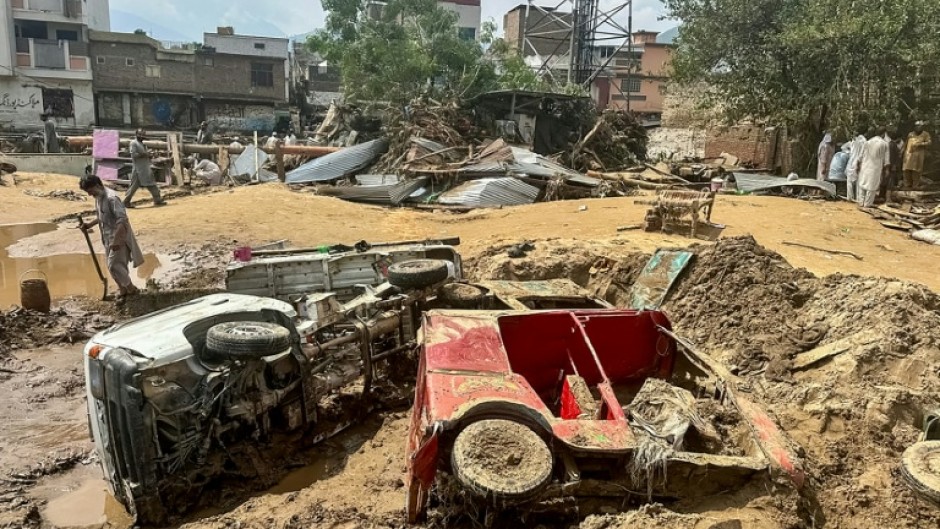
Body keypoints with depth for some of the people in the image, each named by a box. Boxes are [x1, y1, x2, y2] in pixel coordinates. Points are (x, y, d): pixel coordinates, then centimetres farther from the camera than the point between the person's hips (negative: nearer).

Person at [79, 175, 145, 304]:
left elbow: (122, 219, -27)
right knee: (116, 265, 13)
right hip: (108, 237, 9)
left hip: (118, 237, -9)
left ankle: (131, 289, 6)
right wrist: (89, 225, 12)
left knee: (113, 265, -9)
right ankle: (123, 290, 25)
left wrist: (117, 240, -32)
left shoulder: (111, 198, -22)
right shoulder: (98, 198, 8)